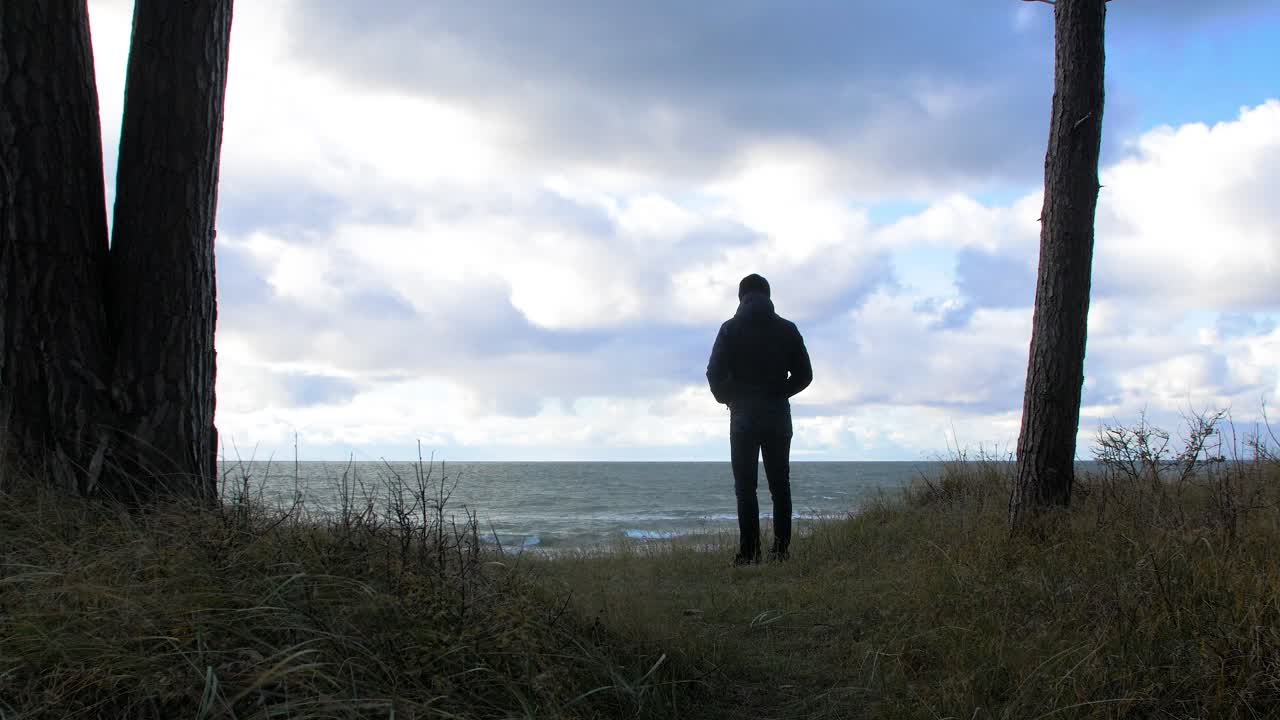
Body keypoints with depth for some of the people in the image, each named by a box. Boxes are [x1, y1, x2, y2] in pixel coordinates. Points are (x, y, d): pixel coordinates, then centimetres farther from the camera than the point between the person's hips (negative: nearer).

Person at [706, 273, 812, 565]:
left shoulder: (731, 329, -2)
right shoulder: (787, 329, 4)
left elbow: (714, 373, -9)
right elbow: (804, 374, 3)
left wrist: (728, 397, 9)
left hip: (743, 416, -2)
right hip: (778, 416, 2)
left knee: (745, 487, 0)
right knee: (780, 484, 8)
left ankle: (749, 552, -5)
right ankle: (780, 549, 3)